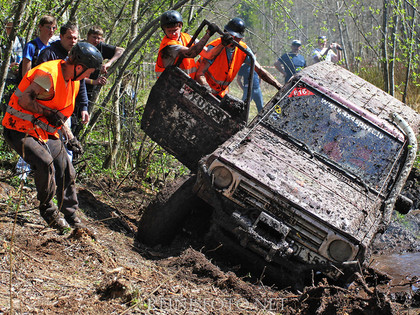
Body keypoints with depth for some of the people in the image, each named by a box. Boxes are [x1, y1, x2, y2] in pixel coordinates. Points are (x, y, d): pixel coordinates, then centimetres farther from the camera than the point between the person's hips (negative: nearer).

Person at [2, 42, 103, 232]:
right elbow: (24, 100, -25)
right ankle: (48, 210, -10)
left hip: (45, 132, 9)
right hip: (21, 130, -9)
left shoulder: (72, 79, 6)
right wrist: (48, 113, -23)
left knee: (66, 172, 4)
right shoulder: (48, 75, -24)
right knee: (45, 163, -30)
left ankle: (71, 217, 18)